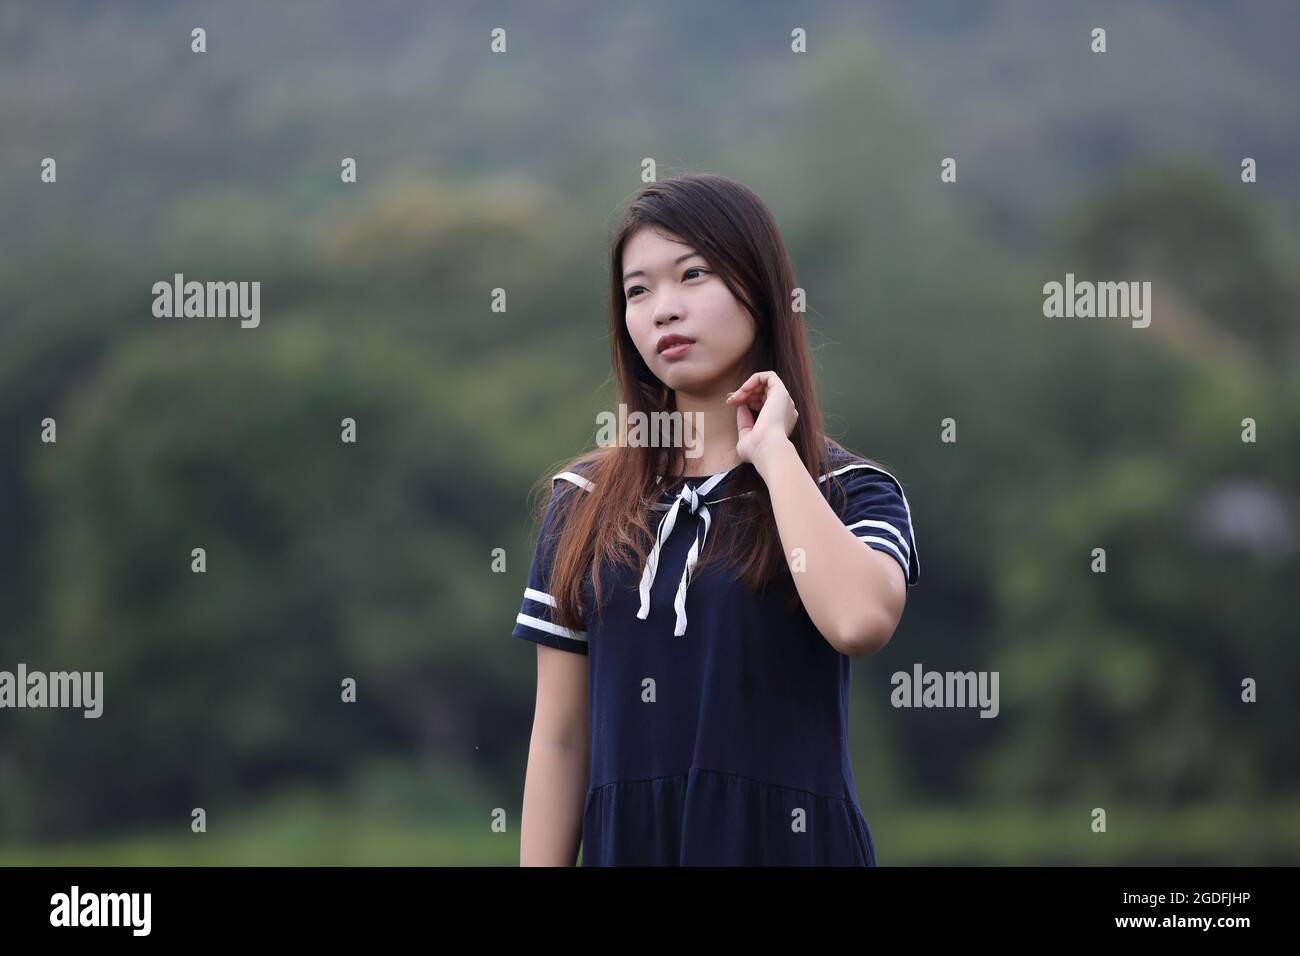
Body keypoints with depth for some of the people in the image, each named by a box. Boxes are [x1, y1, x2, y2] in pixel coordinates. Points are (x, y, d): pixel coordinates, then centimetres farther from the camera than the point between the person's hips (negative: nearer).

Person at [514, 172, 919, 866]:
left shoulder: (849, 491, 0)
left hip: (787, 837, -2)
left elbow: (858, 621, -23)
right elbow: (559, 737, 6)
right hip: (626, 839, 2)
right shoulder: (585, 502, 7)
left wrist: (772, 449, -13)